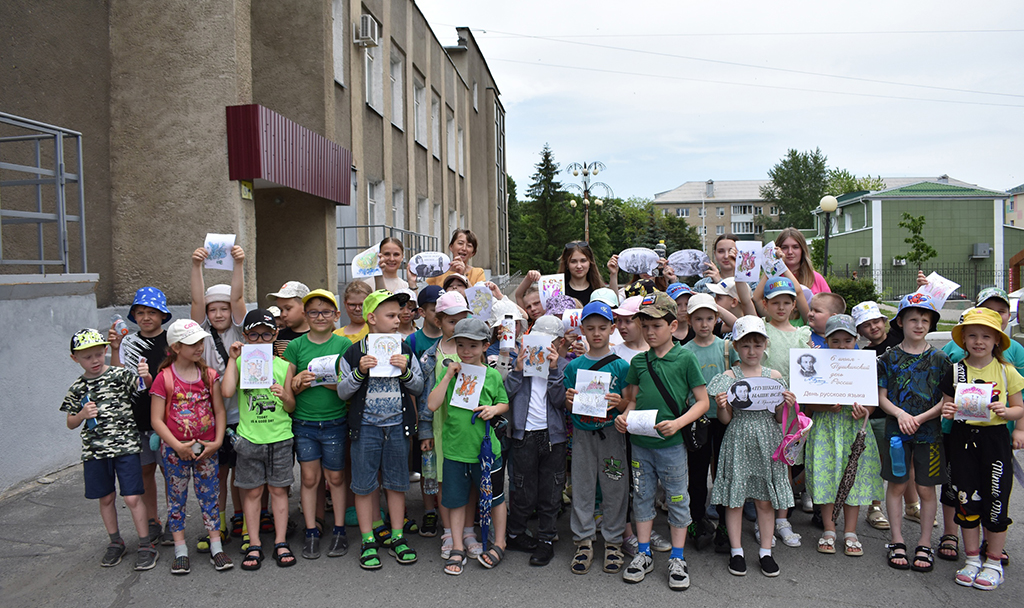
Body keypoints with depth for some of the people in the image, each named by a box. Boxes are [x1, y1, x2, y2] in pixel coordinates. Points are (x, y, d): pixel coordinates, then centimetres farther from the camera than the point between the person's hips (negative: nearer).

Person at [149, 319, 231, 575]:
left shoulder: (209, 375, 2)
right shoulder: (164, 378, -7)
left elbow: (219, 411, 4)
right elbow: (157, 420, -8)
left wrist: (217, 441, -7)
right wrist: (177, 446, -16)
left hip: (206, 448, 2)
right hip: (175, 449, -2)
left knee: (209, 496, 8)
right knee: (177, 498, 8)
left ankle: (216, 547, 16)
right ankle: (180, 551, 18)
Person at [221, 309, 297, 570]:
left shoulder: (283, 366, 3)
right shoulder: (240, 362, 2)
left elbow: (292, 407, 5)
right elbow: (227, 391, -16)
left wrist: (285, 396, -17)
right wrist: (232, 359, -12)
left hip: (280, 437, 0)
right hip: (249, 438, 0)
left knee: (278, 489, 7)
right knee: (252, 491, 6)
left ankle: (280, 543, 16)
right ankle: (254, 545, 17)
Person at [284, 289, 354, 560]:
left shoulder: (344, 344, -1)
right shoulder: (296, 346, 2)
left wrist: (324, 380, -21)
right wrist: (300, 382, -18)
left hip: (335, 422, -1)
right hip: (303, 422, 1)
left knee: (336, 477, 9)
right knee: (309, 478, 8)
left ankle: (339, 531, 22)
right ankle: (311, 532, 21)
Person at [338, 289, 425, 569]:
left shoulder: (404, 350, 4)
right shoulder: (354, 352, -3)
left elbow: (419, 387, 7)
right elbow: (343, 392, -1)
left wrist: (405, 371, -12)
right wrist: (359, 372, -17)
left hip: (398, 425, 2)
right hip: (366, 427, -2)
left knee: (397, 483, 9)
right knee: (363, 485, 4)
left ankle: (397, 537, 22)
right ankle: (368, 541, 17)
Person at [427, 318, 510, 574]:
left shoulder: (492, 375, -2)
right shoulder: (451, 372, 0)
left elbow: (505, 403, 9)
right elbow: (432, 405, -8)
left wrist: (493, 409, -13)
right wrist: (448, 376, -13)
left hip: (486, 448, -1)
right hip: (455, 447, 1)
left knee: (495, 497, 12)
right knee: (456, 499, 12)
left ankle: (499, 545, 29)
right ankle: (458, 548, 26)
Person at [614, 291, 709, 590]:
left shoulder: (685, 359, -6)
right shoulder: (638, 361, 5)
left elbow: (702, 401, -5)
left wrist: (678, 423, -18)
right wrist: (624, 416, -7)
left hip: (671, 443, -4)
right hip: (640, 443, 4)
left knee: (677, 498, 8)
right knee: (642, 496, 13)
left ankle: (677, 559, 22)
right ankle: (644, 554, 27)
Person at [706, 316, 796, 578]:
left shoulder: (775, 376, 4)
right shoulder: (729, 376, -3)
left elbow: (779, 418, 8)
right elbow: (726, 419, -3)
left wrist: (787, 405, -11)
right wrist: (721, 406, -23)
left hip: (767, 441, 2)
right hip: (739, 441, -2)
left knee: (766, 499, 8)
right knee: (734, 497, 5)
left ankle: (765, 551, 23)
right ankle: (736, 551, 20)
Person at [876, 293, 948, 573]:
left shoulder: (939, 359, 2)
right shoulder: (889, 358, 2)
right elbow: (881, 397, 2)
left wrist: (921, 417, -13)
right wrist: (900, 414, -16)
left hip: (929, 432, 0)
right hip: (896, 431, 0)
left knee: (926, 489, 6)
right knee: (896, 485, 5)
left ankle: (925, 545, 19)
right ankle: (897, 542, 17)